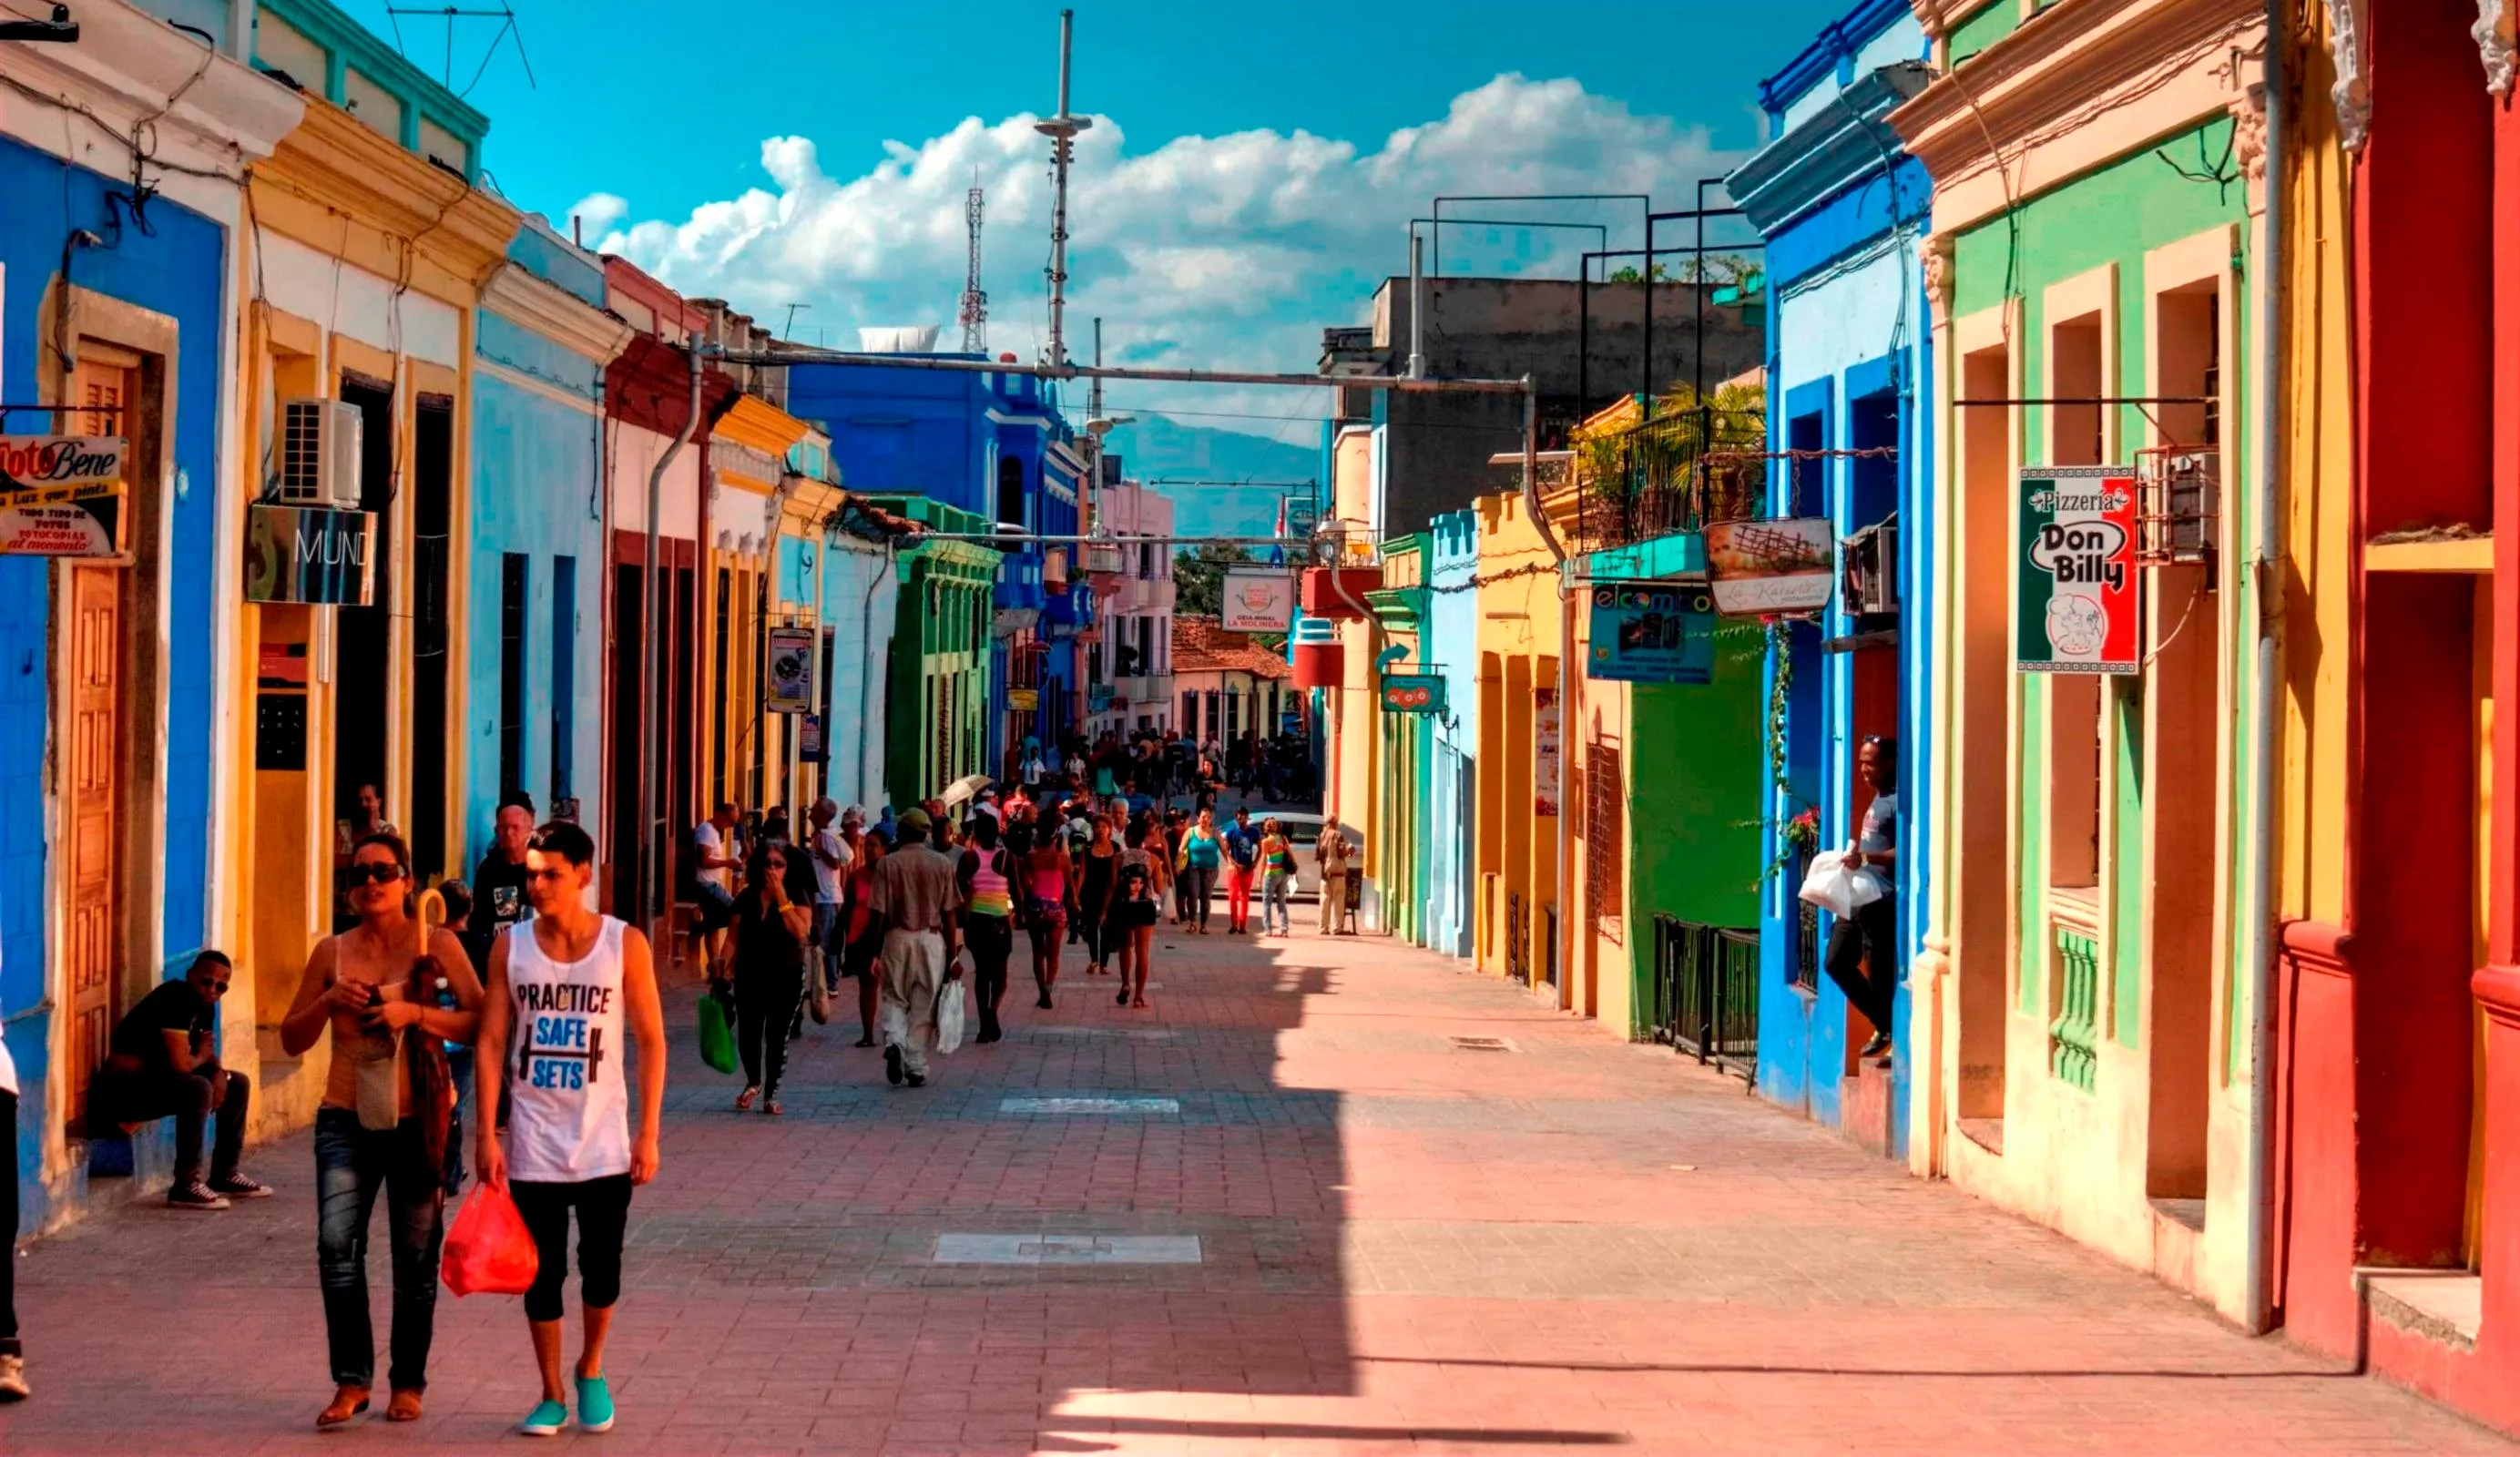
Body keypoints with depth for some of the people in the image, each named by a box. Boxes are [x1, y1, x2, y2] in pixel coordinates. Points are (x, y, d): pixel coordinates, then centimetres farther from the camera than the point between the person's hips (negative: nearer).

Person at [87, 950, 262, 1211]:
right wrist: (199, 1057, -5)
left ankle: (224, 1176, 17)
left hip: (157, 1078, 10)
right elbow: (180, 1064, -28)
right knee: (198, 1089, -33)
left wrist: (219, 1072, -3)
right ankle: (185, 1186, -26)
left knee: (237, 1084, 13)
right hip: (122, 1087, -10)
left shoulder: (205, 1006, 7)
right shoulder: (176, 999, -22)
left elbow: (207, 1052, 20)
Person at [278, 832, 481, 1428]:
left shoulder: (437, 945, -2)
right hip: (347, 1118, 2)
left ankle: (408, 1383, 19)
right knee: (336, 1243, -14)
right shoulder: (332, 952, 6)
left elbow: (481, 1020, -8)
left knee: (415, 1255, 6)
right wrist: (329, 1001, -9)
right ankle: (352, 1380, -7)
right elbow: (292, 1040, 10)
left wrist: (414, 1013, -20)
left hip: (419, 1120, -2)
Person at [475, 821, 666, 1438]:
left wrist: (648, 1134, -6)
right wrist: (486, 1134, -5)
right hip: (533, 1143, 1)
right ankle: (552, 1395, 18)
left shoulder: (624, 945, -5)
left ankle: (591, 1370, 28)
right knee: (543, 1272, 4)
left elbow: (651, 1040, -1)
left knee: (601, 1268, 2)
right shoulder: (511, 947, -1)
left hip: (603, 1143, -1)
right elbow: (491, 1041, 1)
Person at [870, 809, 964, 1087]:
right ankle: (916, 1067, 7)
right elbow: (948, 914, 0)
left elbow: (879, 912, -4)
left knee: (894, 999, 13)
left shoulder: (887, 864, -3)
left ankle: (894, 1042, -14)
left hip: (897, 937, 0)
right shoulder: (942, 864, 0)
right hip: (931, 939, 0)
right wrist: (952, 955, 5)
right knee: (924, 1005, 7)